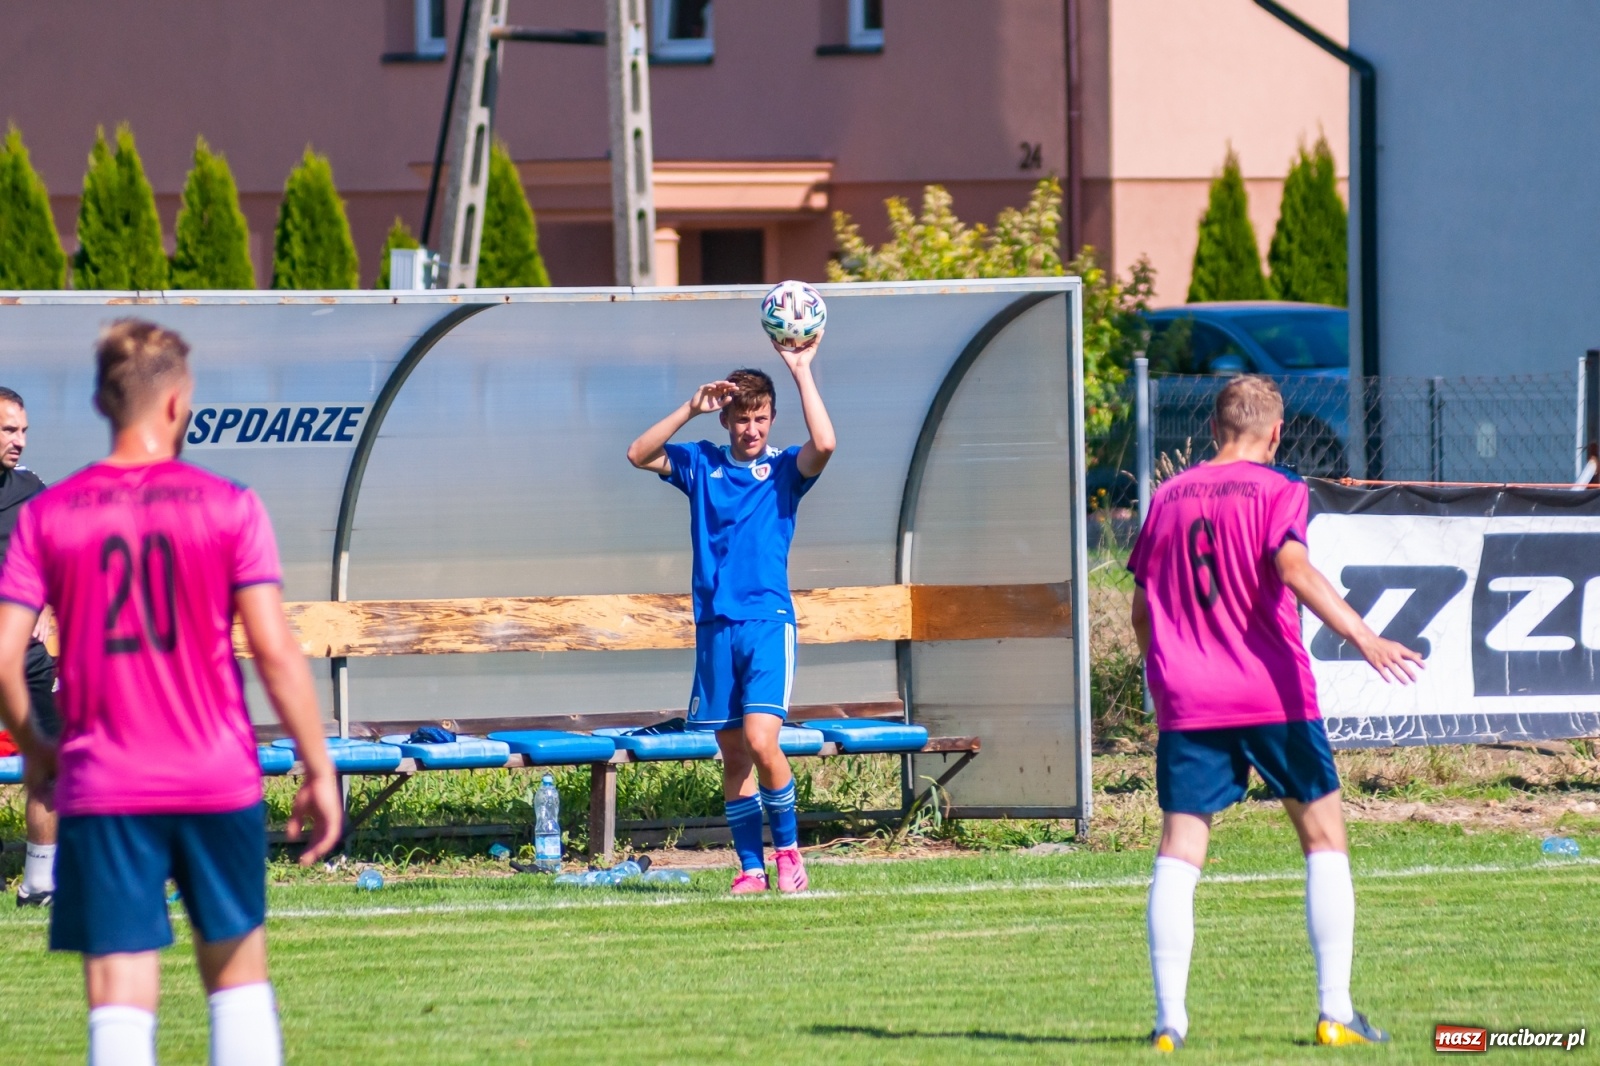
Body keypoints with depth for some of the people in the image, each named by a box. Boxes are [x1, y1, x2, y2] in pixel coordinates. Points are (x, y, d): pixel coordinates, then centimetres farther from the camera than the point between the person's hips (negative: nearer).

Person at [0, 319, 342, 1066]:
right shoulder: (229, 507, -3)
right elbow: (274, 649, -7)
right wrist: (319, 769, 0)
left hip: (101, 787, 0)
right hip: (219, 781, 0)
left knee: (120, 997, -2)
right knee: (237, 970, 16)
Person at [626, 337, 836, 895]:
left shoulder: (784, 469, 4)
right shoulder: (701, 464, 11)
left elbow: (823, 444, -16)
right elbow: (639, 454, 1)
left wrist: (802, 372, -13)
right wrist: (691, 408, -7)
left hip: (768, 623, -3)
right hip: (714, 625, 3)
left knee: (760, 741, -17)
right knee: (733, 754, 5)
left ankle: (788, 849, -1)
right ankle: (751, 867, 10)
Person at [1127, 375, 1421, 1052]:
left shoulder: (1169, 497, 12)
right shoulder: (1275, 490, -2)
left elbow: (1142, 607, 16)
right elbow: (1294, 569, -20)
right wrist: (1362, 636, -27)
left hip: (1187, 707, 3)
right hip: (1273, 695, -3)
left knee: (1178, 854, 2)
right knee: (1324, 842, 7)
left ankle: (1169, 1021, -7)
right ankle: (1335, 1014, 0)